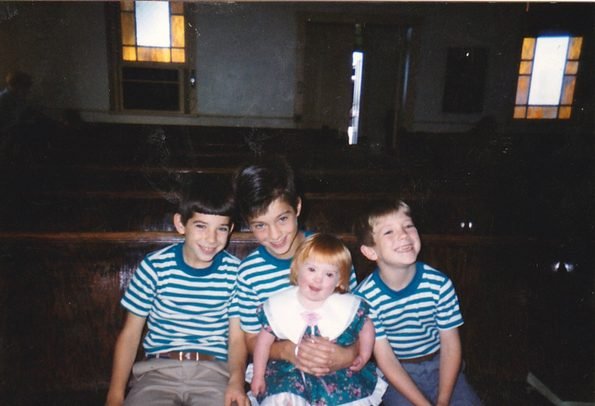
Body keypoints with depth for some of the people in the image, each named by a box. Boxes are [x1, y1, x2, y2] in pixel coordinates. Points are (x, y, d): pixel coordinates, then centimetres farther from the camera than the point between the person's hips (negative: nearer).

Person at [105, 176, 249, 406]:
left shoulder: (234, 272, -3)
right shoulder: (155, 266, -3)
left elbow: (236, 337, 1)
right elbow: (130, 333, 3)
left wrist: (237, 379, -18)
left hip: (213, 371, 1)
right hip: (158, 369, 0)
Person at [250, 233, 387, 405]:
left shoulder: (349, 306, -10)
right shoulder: (278, 305, -9)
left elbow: (366, 328, 7)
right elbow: (265, 339, 1)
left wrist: (364, 357, 6)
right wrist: (258, 375, 5)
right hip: (291, 371, 0)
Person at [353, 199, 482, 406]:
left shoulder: (439, 284, -17)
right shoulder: (365, 296, -23)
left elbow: (450, 344, -7)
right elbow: (386, 359, -16)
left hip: (440, 365, 2)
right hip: (398, 374, -2)